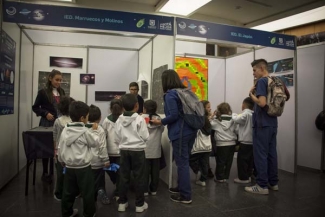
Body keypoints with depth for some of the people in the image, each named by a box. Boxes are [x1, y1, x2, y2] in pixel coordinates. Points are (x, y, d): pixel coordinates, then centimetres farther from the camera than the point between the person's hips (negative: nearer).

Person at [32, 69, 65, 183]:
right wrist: (45, 114, -15)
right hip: (47, 123, -4)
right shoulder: (43, 92, -5)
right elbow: (35, 107, -2)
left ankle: (53, 172, 20)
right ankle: (45, 173, 21)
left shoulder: (62, 92, 9)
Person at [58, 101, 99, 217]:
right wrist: (94, 131, 5)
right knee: (87, 192, 8)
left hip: (69, 167, 6)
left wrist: (62, 161, 21)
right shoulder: (85, 131, -16)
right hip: (83, 168, -6)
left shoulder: (65, 130, 1)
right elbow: (95, 143, -5)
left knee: (68, 191, 18)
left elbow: (60, 148, 7)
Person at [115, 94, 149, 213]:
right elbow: (145, 137, -11)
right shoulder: (140, 119, -12)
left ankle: (122, 202, 21)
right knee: (139, 177, 5)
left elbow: (117, 139, 5)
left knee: (124, 177, 12)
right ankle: (139, 204, 14)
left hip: (124, 151, 4)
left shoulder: (119, 120, 1)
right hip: (138, 151, -4)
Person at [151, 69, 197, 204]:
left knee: (182, 163, -1)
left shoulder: (170, 94, -10)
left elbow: (174, 115, -18)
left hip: (180, 133, -8)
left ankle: (185, 196, 8)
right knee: (184, 161, 18)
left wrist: (161, 122, -3)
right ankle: (182, 187, 32)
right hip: (191, 130, 8)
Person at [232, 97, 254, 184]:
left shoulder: (245, 114, -14)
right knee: (250, 160, 14)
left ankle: (243, 178, 1)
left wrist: (233, 114, -3)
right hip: (252, 141, 9)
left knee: (242, 159, -2)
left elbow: (236, 120, -22)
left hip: (245, 142, -8)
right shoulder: (253, 114, 11)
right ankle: (248, 175, 23)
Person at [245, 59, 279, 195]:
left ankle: (262, 186, 3)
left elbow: (262, 103, -23)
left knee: (260, 154, -3)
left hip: (262, 124, -9)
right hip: (273, 123, 9)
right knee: (272, 153, 13)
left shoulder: (261, 81, -12)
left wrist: (251, 94, -7)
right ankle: (273, 182, 22)